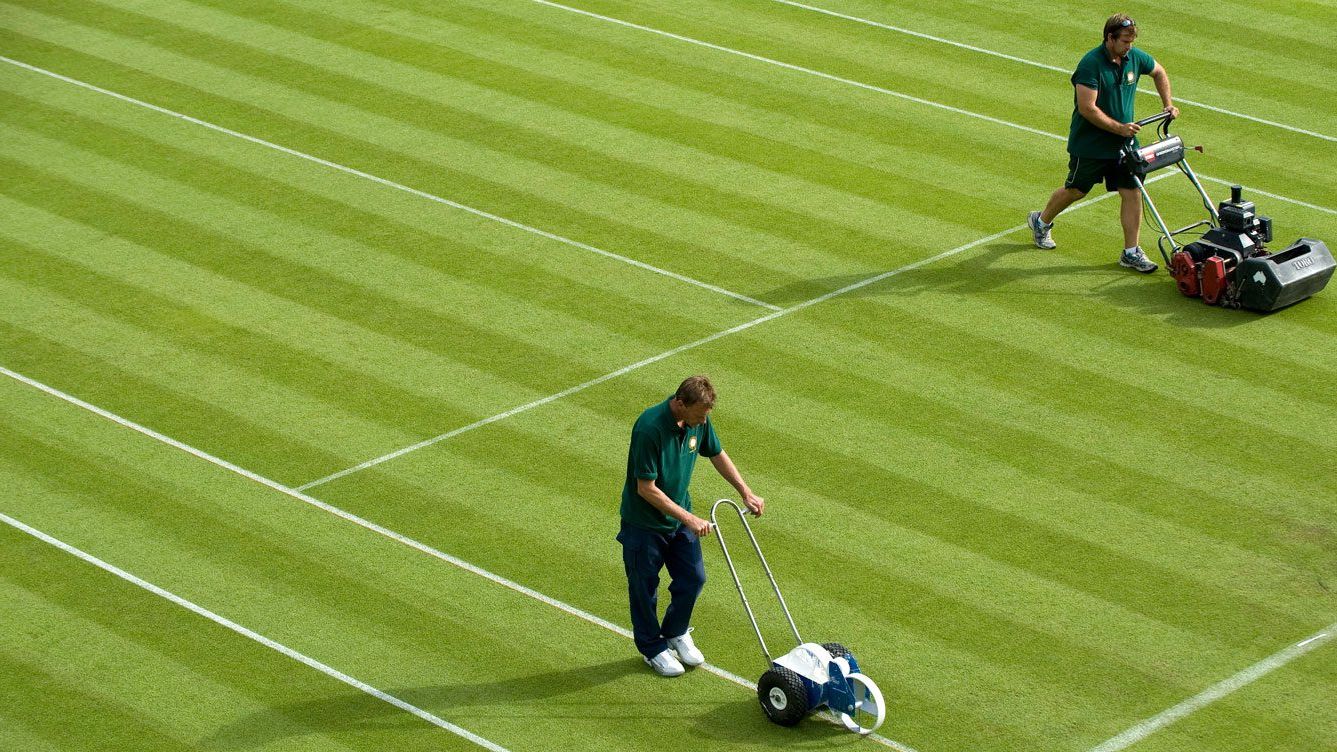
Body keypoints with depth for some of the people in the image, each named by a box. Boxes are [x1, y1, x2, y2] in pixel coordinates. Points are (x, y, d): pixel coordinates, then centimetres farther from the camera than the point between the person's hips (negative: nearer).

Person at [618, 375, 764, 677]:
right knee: (645, 587, 10)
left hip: (680, 515, 6)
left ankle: (676, 633, 36)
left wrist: (746, 492, 4)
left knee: (693, 578, 12)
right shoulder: (650, 429, -33)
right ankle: (653, 648, 30)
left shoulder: (699, 421, -11)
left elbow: (717, 455, 9)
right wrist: (689, 519, -26)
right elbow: (647, 489, -28)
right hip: (644, 522, -6)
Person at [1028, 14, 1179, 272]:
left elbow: (1159, 72, 20)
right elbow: (1087, 108, -26)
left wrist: (1168, 104, 12)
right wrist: (1119, 128, -26)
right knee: (1075, 190, 12)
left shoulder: (1134, 58, -2)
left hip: (1122, 144, 5)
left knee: (1132, 193, -1)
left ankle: (1131, 253, 6)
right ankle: (1041, 221, 38)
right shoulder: (1091, 64, -23)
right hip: (1089, 144, -5)